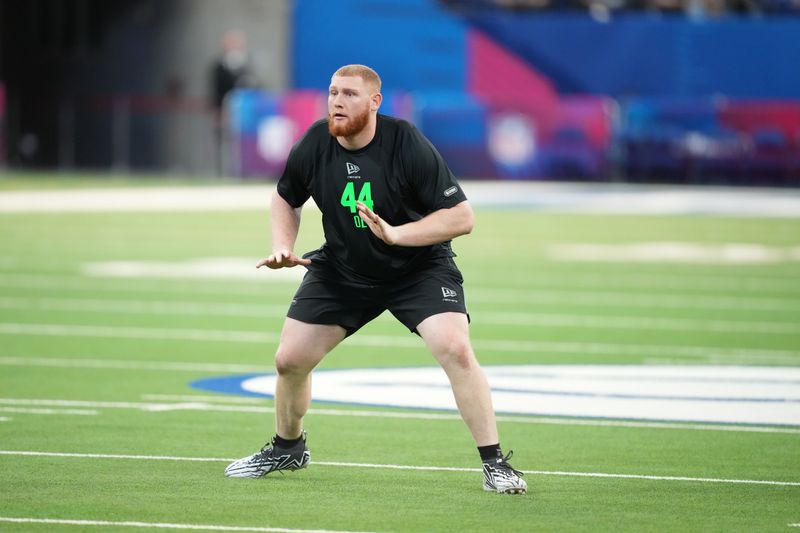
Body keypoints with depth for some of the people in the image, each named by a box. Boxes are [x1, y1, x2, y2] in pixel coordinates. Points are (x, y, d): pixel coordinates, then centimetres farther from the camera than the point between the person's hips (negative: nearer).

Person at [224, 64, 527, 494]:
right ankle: (288, 447, 32)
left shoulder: (407, 144, -24)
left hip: (420, 266, -4)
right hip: (341, 269, 4)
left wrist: (396, 234, -34)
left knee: (455, 350, -25)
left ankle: (494, 463, -15)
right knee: (289, 360, 2)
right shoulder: (314, 145, -11)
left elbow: (461, 216, -23)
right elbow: (285, 198, 11)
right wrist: (283, 247, -6)